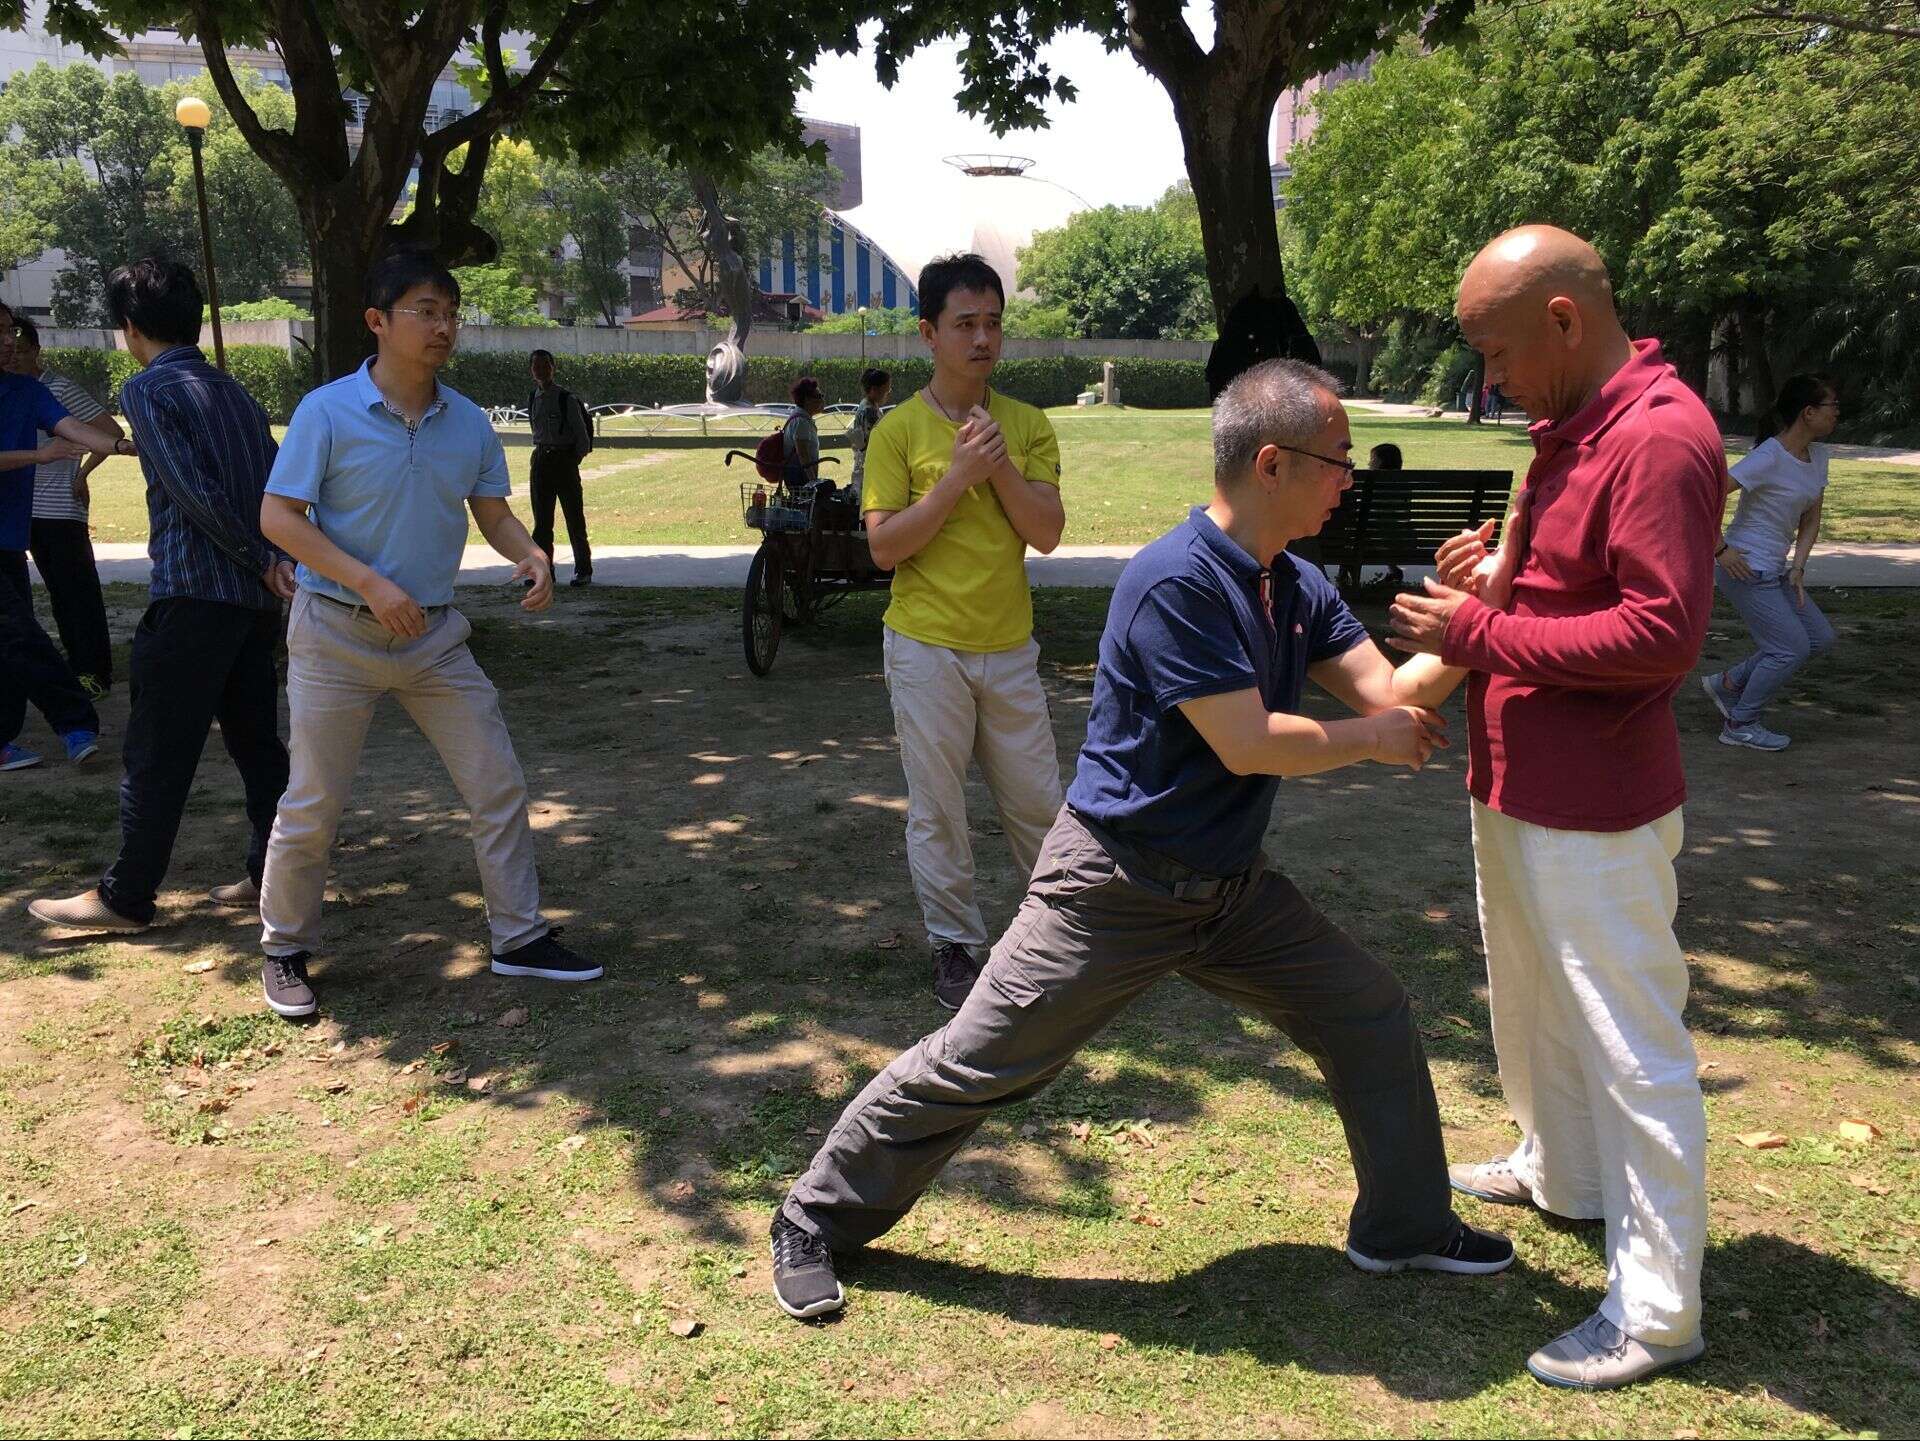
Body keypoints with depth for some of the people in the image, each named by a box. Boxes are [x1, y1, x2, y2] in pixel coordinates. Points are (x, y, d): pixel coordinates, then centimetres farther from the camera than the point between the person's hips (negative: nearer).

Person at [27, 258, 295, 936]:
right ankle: (272, 874, 16)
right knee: (256, 741, 12)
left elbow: (193, 493, -15)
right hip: (255, 598, 7)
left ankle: (126, 897, 7)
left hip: (192, 594, -7)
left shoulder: (148, 389, -6)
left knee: (157, 753, 0)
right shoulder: (234, 392, 16)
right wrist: (272, 564, 5)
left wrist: (261, 562, -7)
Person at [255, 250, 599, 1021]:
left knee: (499, 786, 4)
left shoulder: (468, 422, 1)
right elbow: (278, 517, -13)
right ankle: (285, 950, 25)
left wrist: (529, 555, -13)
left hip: (435, 635, 5)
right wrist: (370, 584, -23)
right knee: (312, 806, 3)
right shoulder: (327, 412, -12)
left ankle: (519, 936, 19)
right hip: (338, 634, -4)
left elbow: (492, 512, 9)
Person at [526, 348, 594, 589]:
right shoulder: (532, 399, 8)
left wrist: (575, 459, -6)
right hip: (541, 458, 6)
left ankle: (583, 571, 6)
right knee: (541, 519, 8)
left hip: (565, 458, -6)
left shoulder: (567, 398, -9)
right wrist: (543, 452, 10)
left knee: (574, 517, -1)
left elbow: (582, 432, -6)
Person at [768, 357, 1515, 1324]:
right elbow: (1247, 744, -24)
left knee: (1371, 1017, 10)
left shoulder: (1299, 589, 5)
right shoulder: (1175, 582, -23)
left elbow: (1392, 690, 0)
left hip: (1234, 886, 8)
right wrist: (1371, 739, -10)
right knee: (974, 1064, -1)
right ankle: (816, 1222, 19)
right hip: (1119, 886, -8)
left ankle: (1404, 1227, 32)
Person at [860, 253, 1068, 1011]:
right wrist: (958, 476, -18)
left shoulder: (1027, 425, 4)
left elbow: (1047, 532, -4)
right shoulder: (898, 430, -4)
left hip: (1009, 646, 3)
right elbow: (884, 547, -11)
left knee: (1037, 801, 12)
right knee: (936, 810, 5)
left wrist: (999, 465, -16)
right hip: (927, 648, -2)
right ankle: (954, 944, 21)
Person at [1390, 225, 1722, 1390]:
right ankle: (1560, 1173, 48)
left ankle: (1659, 1311, 14)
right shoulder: (1571, 429, 11)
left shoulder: (1661, 438, -21)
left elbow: (1663, 631, -26)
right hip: (1520, 789, 10)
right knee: (1533, 999, 25)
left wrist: (1484, 634, -22)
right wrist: (1499, 575, 2)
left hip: (1596, 813, -10)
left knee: (1633, 1050, 1)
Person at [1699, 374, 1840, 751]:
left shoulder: (1817, 457, 7)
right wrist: (1720, 550, -22)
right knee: (1792, 648, -7)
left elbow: (1810, 521, 12)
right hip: (1746, 570, -9)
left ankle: (1727, 685, 19)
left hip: (1775, 573, 9)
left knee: (1820, 640, 12)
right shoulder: (1768, 459, -20)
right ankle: (1740, 724, 8)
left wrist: (1798, 567, 0)